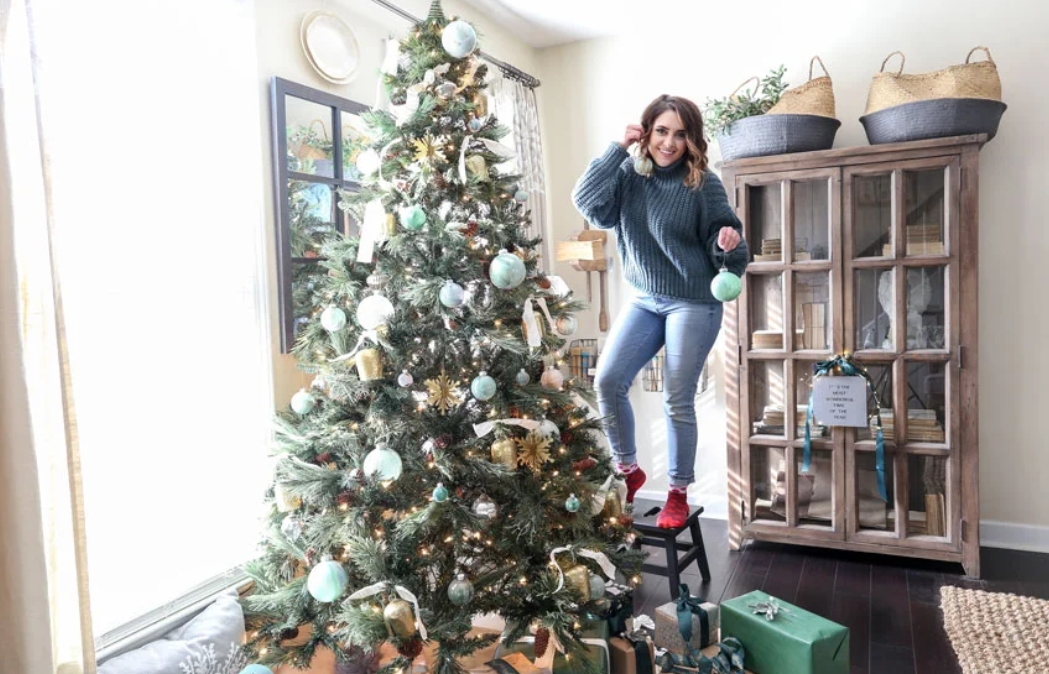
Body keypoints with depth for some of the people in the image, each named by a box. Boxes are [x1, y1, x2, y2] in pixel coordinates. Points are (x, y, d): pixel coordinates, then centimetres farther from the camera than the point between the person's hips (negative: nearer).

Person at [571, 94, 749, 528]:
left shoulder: (704, 184, -8)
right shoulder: (629, 176, 1)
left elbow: (719, 244, -5)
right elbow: (587, 202, -14)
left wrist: (729, 245, -28)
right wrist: (617, 149, -15)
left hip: (694, 303, -4)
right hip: (643, 300, 4)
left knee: (677, 400, 0)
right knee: (608, 381, -5)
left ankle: (679, 493, 18)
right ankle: (628, 470, 17)